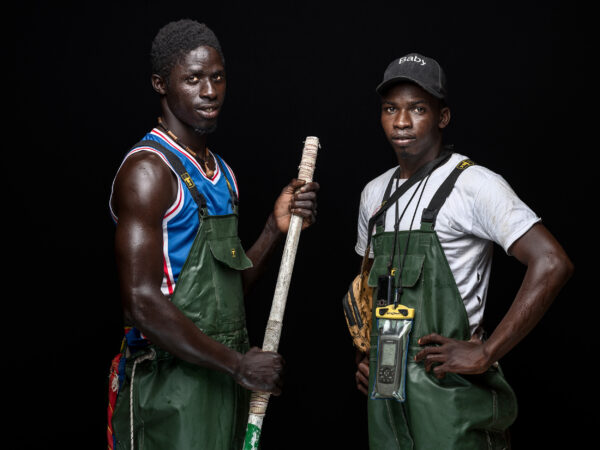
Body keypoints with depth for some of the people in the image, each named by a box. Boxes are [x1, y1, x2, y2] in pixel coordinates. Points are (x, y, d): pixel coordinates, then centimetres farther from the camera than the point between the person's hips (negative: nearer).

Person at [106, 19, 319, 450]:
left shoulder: (222, 173, 13)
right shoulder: (149, 169, -14)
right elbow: (142, 303, -21)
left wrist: (277, 227, 0)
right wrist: (239, 365, -16)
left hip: (221, 377, 8)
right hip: (171, 385, -8)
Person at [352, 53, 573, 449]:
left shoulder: (473, 184, -12)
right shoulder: (375, 193, 11)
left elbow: (552, 263, -22)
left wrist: (486, 353, -20)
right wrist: (363, 356, 12)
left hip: (447, 386, -6)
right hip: (384, 385, 6)